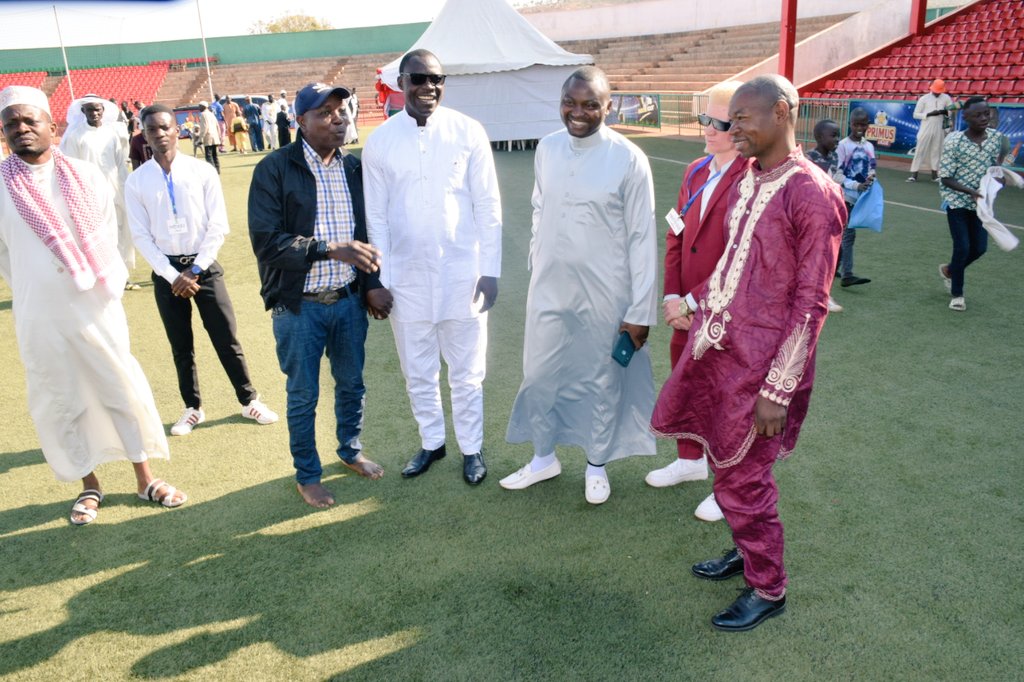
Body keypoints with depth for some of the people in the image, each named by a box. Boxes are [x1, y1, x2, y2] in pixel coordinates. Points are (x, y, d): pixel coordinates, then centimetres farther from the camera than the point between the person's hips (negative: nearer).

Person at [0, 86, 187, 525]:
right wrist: (38, 292, 8)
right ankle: (90, 487, 28)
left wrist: (105, 286, 3)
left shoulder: (86, 177, -3)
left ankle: (145, 480, 24)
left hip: (97, 308, 0)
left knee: (123, 391, 8)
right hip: (39, 318, 0)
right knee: (62, 404, 11)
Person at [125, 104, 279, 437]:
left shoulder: (203, 171, -5)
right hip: (166, 272, 2)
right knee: (181, 346, 12)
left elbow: (218, 227, -6)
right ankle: (193, 408, 27)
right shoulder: (136, 182, -2)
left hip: (204, 266, -1)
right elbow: (141, 237, -2)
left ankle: (249, 400, 20)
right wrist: (173, 276, -10)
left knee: (227, 339, 3)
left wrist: (195, 270, -10)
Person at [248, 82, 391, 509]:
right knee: (303, 396, 9)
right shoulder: (274, 169, -10)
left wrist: (372, 283, 0)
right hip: (298, 306, -4)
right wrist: (330, 249, -25)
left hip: (348, 300, 4)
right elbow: (265, 241, -18)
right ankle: (307, 476, 28)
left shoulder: (353, 168, 6)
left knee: (351, 384, 18)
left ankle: (350, 450, 42)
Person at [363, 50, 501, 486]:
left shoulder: (468, 132, -5)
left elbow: (488, 206, -2)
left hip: (462, 273, -1)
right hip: (406, 277, 2)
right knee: (418, 373, 15)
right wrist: (380, 279, 0)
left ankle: (471, 447, 30)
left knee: (466, 372, 11)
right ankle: (431, 442, 36)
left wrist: (490, 270, -5)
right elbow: (376, 216, 3)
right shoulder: (379, 141, -1)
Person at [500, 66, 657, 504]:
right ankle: (544, 457, 37)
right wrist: (536, 264, 14)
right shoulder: (547, 148, 1)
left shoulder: (629, 159, -13)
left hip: (604, 293, -4)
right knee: (540, 374, 15)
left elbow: (642, 238, -10)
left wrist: (640, 310, -11)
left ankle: (597, 464, 34)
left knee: (601, 379, 12)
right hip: (548, 287, 4)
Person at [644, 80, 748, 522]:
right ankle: (691, 460, 45)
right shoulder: (696, 172, 7)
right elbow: (676, 238, 9)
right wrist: (673, 297, -3)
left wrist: (690, 303, -17)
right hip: (687, 315, 7)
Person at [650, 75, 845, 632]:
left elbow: (811, 303, -17)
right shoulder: (747, 182, 8)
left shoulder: (812, 195, -17)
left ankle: (768, 589, 25)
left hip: (761, 363, -7)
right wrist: (701, 316, 15)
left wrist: (777, 391, -17)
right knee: (725, 458, 19)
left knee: (741, 477, 3)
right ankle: (747, 550, 41)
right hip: (717, 348, 8)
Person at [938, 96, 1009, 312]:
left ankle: (949, 270, 37)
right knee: (962, 247, -4)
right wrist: (971, 192, -25)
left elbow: (995, 168, 10)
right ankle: (957, 294, 14)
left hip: (980, 202, 5)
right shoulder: (954, 142, -18)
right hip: (957, 201, -5)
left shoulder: (997, 138, -4)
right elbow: (946, 179, -15)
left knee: (979, 247, 8)